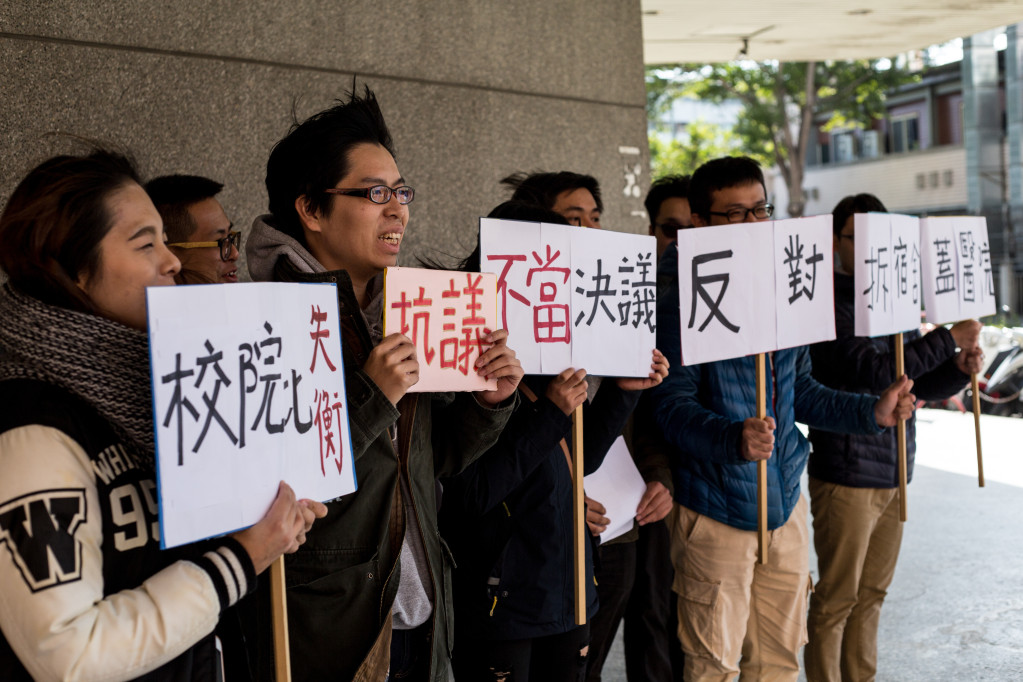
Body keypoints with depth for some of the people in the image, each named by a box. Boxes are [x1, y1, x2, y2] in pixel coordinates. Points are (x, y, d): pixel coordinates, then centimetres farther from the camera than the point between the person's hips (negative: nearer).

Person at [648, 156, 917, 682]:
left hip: (785, 500, 6)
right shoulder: (681, 297, -13)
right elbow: (672, 406, -19)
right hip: (717, 507, -6)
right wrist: (735, 438, -36)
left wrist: (871, 412, 6)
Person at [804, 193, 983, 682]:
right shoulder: (830, 303, -10)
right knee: (836, 601, 0)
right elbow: (869, 370, -23)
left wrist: (960, 368, -4)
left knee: (871, 595, 16)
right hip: (846, 475, -7)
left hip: (893, 474, 8)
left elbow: (923, 386, 17)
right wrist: (949, 338, -17)